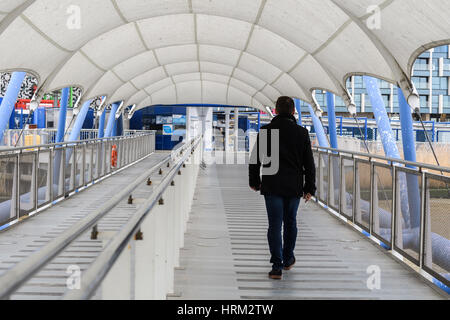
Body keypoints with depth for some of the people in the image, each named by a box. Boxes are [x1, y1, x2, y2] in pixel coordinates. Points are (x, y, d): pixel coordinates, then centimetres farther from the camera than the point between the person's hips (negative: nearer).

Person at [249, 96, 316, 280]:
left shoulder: (266, 131, -2)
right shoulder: (302, 133, -1)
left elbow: (255, 159, 2)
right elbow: (309, 163, -1)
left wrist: (254, 181, 15)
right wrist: (310, 188, 5)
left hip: (272, 187, -1)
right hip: (294, 187, 1)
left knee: (275, 225, 0)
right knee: (290, 222, 19)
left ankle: (277, 267, -6)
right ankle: (288, 259, 32)